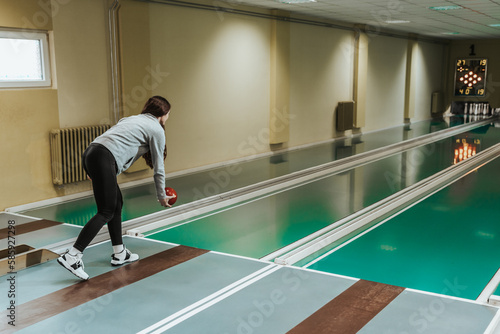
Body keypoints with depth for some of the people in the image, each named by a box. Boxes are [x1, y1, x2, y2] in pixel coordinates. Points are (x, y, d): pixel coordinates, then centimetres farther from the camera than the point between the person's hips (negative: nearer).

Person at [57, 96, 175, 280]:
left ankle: (119, 253, 24)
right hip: (103, 159, -9)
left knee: (117, 203, 17)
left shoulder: (132, 119, 30)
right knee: (106, 212, -5)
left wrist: (96, 172, 26)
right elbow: (158, 168, 12)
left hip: (91, 153, 9)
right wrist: (162, 196, 24)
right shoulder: (156, 130, 9)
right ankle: (72, 256, -11)